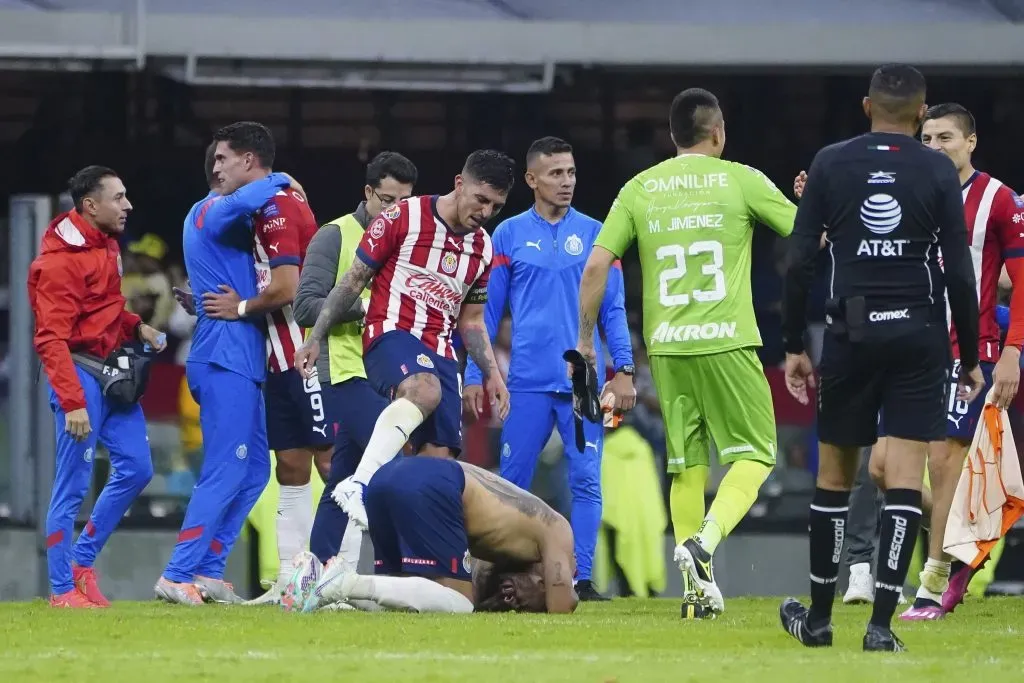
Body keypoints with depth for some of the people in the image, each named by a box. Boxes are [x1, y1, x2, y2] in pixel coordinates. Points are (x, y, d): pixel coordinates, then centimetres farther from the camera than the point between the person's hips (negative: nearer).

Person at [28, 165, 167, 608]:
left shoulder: (106, 245, 12)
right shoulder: (62, 259, -17)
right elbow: (51, 339, -20)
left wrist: (137, 328, 4)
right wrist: (72, 403, -24)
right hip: (79, 375, -9)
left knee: (136, 468, 9)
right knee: (73, 486, -5)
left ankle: (83, 562, 21)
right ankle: (62, 589, 4)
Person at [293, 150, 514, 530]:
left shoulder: (482, 247, 16)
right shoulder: (403, 218, -3)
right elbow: (353, 281, 1)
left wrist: (492, 374, 16)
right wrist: (315, 338, -3)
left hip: (440, 354, 7)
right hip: (392, 336, -7)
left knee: (440, 460, -4)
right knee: (425, 390, -39)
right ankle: (358, 485, -44)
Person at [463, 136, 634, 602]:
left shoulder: (594, 234, 7)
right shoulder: (509, 236, 6)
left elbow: (613, 309, 8)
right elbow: (487, 311, 8)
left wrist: (624, 369, -1)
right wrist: (473, 376, 4)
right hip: (528, 383, 0)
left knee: (586, 481, -4)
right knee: (512, 484, 1)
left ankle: (581, 578, -1)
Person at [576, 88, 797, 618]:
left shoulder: (639, 189, 7)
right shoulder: (740, 180, -1)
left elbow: (596, 265, 3)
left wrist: (585, 336, 14)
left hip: (665, 345, 4)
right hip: (726, 341, -4)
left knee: (686, 463, 11)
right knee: (754, 454, 5)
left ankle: (698, 586, 9)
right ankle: (704, 541, -19)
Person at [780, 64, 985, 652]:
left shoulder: (831, 164, 2)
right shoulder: (938, 171, -1)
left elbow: (800, 262, 0)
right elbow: (959, 272, -3)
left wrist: (794, 347, 7)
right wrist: (970, 357, 5)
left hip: (852, 333, 1)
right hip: (920, 335, -1)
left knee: (834, 475, 13)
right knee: (905, 478, -2)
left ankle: (819, 618, 22)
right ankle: (881, 625, -10)